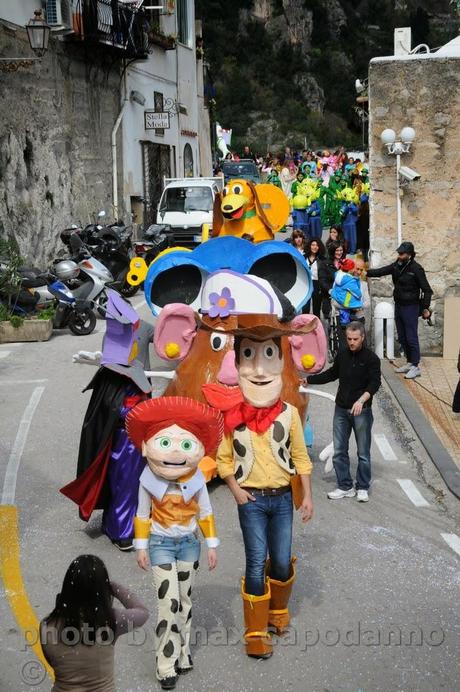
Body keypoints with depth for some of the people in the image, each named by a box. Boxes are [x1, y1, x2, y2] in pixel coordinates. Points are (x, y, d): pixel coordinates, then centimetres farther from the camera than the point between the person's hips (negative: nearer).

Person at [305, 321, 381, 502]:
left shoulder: (371, 358, -8)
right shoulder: (342, 355, 7)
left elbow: (375, 383, -15)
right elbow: (332, 374, 23)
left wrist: (361, 400, -30)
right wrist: (308, 380, 21)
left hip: (362, 411, -5)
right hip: (341, 409, 5)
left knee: (363, 453, 4)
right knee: (339, 451, 6)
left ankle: (363, 488, 16)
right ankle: (345, 487, 16)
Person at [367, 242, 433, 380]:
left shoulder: (416, 269, -14)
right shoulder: (396, 266, 5)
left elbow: (426, 290, -12)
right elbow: (380, 271, 4)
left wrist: (425, 308, -17)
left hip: (411, 307, -7)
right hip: (398, 306, 7)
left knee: (411, 338, -5)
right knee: (402, 337, 13)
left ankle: (415, 367, 1)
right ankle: (409, 362, 25)